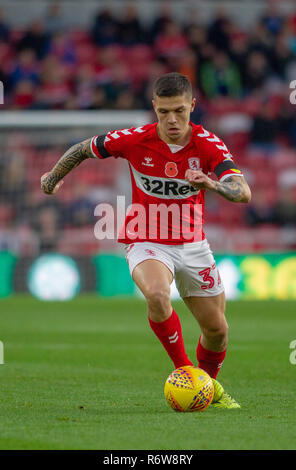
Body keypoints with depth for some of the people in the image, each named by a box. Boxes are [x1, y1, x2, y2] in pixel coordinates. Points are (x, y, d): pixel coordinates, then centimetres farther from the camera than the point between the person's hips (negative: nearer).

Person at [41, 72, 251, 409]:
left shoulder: (208, 145, -16)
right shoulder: (134, 140, -16)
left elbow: (243, 192, -29)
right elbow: (84, 149, 3)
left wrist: (212, 184, -49)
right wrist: (53, 176, 18)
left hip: (192, 243, 2)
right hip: (146, 241, -2)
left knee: (216, 329, 7)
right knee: (157, 293, -35)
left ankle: (208, 383, 39)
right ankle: (183, 371, -15)